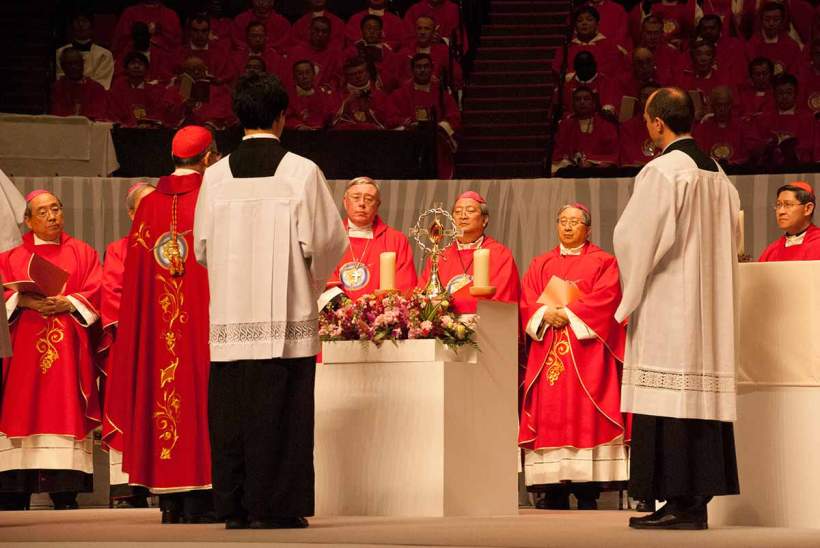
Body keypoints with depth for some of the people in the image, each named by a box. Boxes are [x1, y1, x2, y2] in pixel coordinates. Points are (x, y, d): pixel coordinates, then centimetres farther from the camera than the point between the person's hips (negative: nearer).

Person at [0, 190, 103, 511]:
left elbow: (95, 293, 3)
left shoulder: (82, 253, 14)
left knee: (64, 410, -9)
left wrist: (67, 303, -14)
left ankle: (65, 495, -13)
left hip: (66, 349, -1)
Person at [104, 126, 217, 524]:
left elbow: (135, 273, 8)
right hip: (202, 316, -4)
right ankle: (198, 500, -6)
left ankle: (170, 502, 6)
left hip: (158, 321, 4)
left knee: (163, 387, 7)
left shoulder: (149, 204, 6)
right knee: (200, 391, -2)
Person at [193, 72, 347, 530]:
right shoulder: (302, 172, -6)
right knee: (280, 410, 0)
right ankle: (273, 505, -2)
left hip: (230, 316, 3)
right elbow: (328, 239, -5)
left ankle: (233, 506, 7)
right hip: (287, 317, -3)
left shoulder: (216, 175, 3)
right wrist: (313, 276, 15)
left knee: (232, 410, 7)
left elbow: (203, 246, 8)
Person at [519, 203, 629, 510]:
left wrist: (568, 313, -13)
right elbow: (526, 301, 8)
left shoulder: (603, 262, 8)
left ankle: (587, 495, -12)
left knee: (584, 414, -11)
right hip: (548, 355, 3)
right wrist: (546, 313, -12)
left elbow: (605, 299, -6)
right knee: (551, 415, -4)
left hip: (586, 353, -3)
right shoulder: (540, 265, 19)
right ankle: (554, 496, -4)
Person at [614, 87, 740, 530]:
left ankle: (678, 501, -12)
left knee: (670, 399, -8)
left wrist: (630, 294, 2)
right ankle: (697, 500, 6)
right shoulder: (718, 175, 13)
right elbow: (731, 237, 19)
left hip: (666, 308, -8)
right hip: (708, 306, 8)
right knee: (701, 392, 6)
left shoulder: (662, 171, -12)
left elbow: (634, 238, -12)